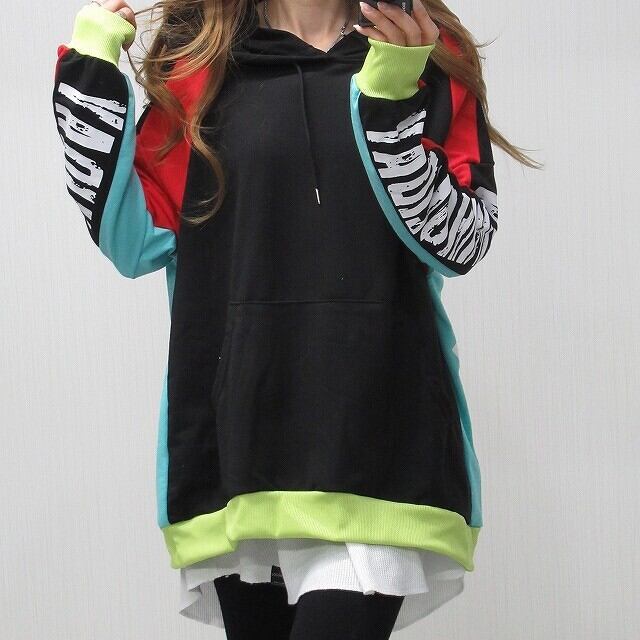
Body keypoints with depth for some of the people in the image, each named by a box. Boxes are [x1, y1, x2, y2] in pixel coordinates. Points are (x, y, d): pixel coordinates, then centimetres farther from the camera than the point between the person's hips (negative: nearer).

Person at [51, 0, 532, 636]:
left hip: (377, 433, -1)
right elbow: (134, 241, 4)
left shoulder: (431, 59, 9)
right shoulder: (199, 64, 11)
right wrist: (90, 71, 0)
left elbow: (462, 242, -2)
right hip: (237, 429, 2)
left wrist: (394, 97, -13)